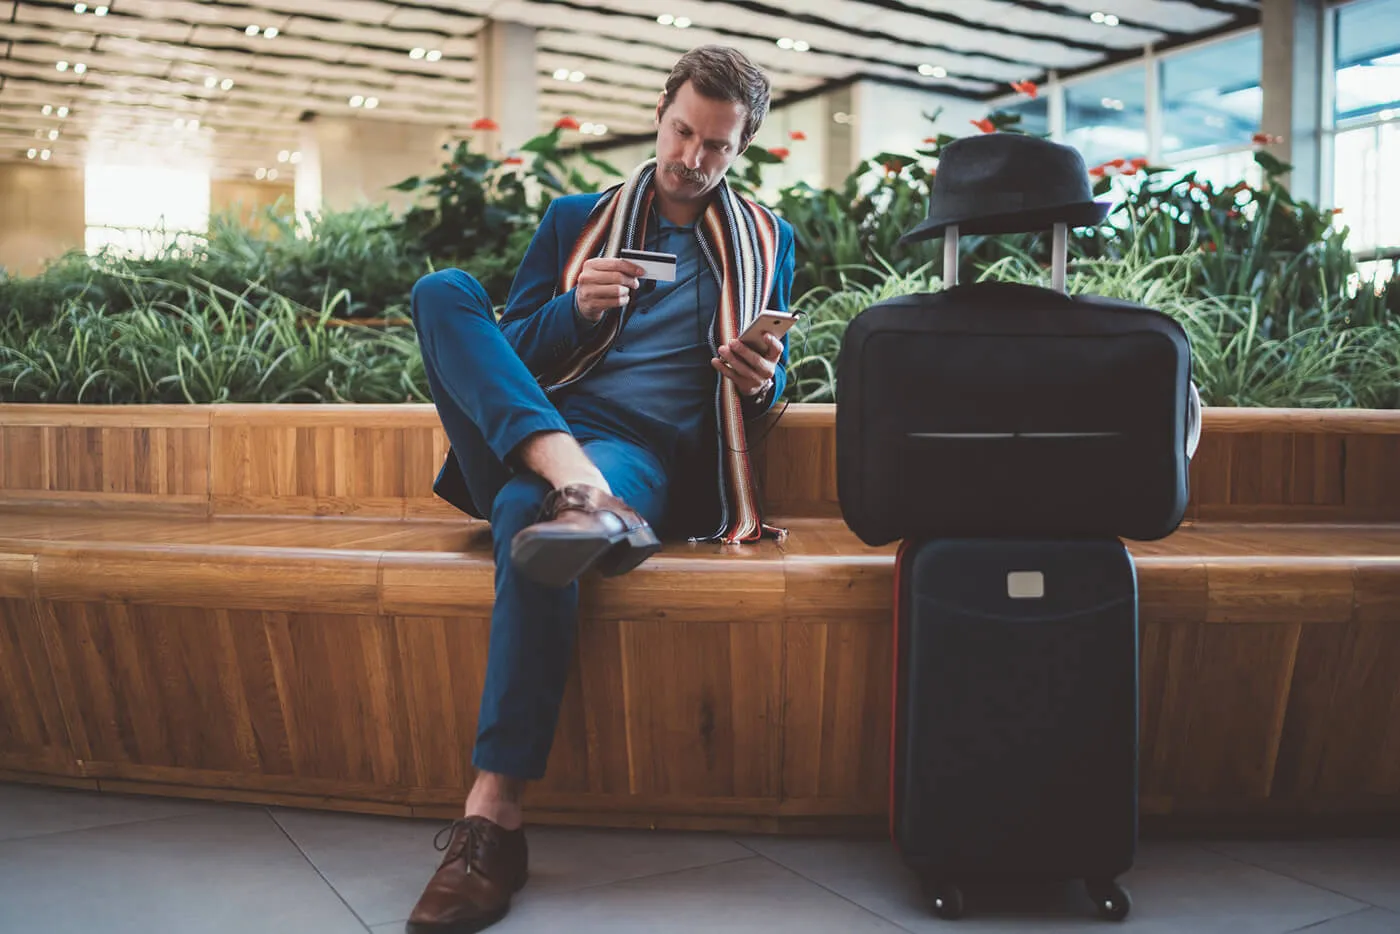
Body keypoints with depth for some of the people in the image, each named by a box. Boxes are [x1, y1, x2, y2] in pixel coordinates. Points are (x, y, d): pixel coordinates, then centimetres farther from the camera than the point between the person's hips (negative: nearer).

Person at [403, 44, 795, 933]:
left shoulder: (766, 241, 21)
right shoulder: (576, 218, 22)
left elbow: (768, 382, 20)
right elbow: (506, 352, 15)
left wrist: (764, 380, -5)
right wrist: (576, 309, -6)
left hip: (646, 452, -3)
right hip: (526, 435, 3)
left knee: (529, 519, -38)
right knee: (443, 288, -21)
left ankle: (493, 821, -36)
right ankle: (579, 492, -44)